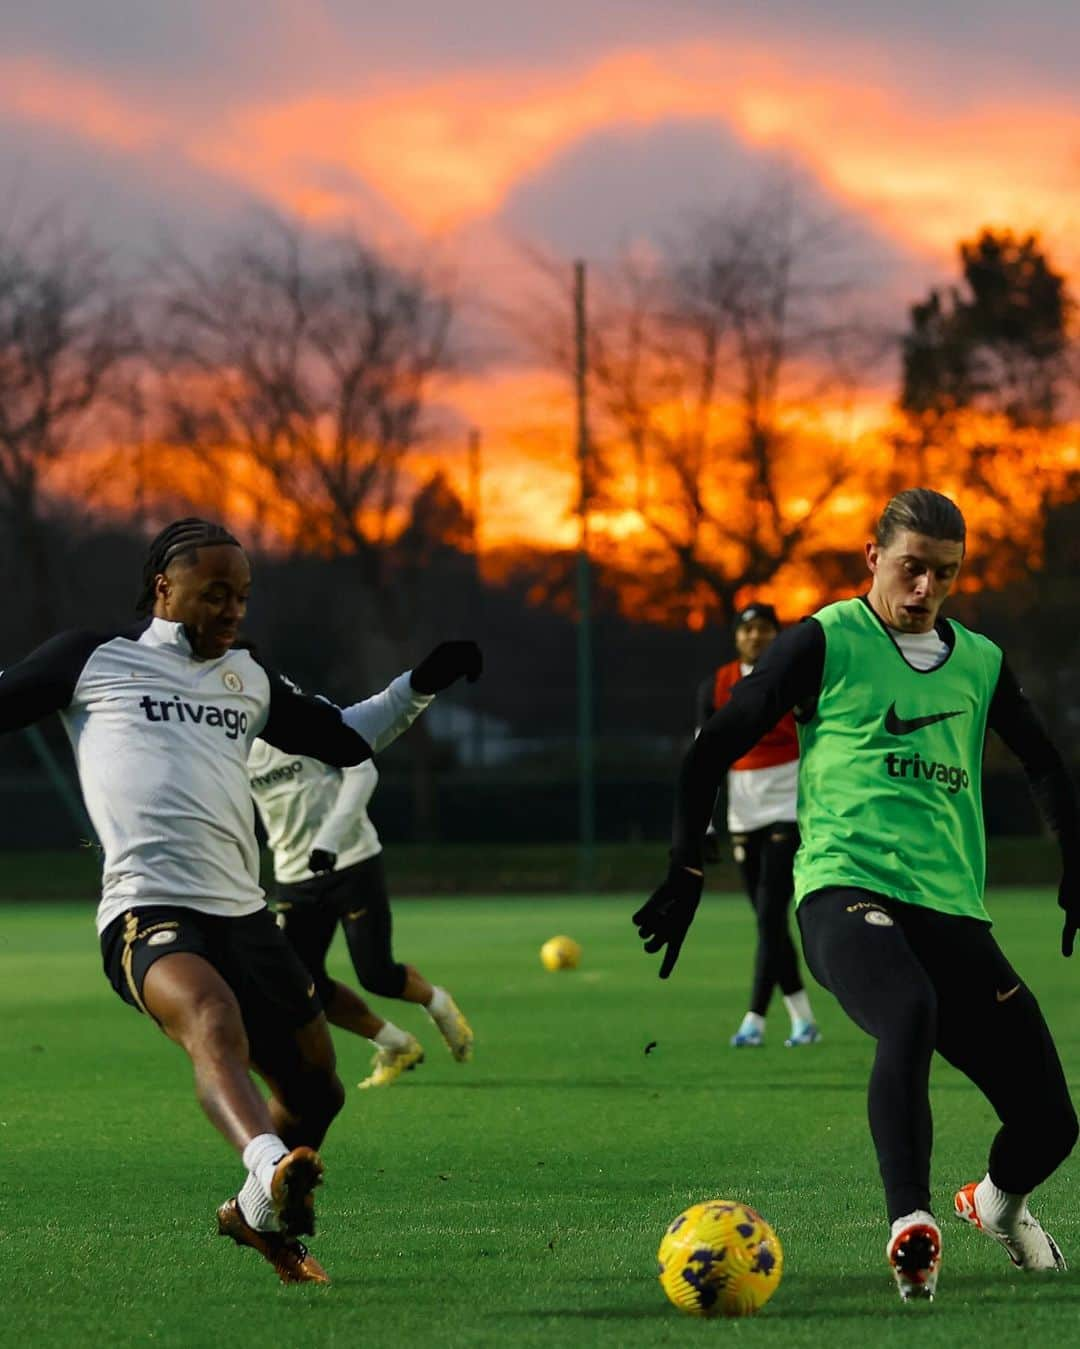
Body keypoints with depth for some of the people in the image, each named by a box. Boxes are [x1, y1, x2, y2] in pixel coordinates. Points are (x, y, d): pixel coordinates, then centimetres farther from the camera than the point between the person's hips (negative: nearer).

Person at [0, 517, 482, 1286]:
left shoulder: (247, 679, 26)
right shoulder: (95, 660, 11)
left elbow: (344, 739, 36)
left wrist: (421, 687, 27)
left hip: (242, 913, 7)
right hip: (148, 912, -7)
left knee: (315, 1088, 9)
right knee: (215, 1024, -36)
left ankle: (260, 1214, 36)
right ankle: (270, 1170, -62)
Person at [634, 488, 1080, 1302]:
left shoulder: (980, 663, 16)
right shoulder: (826, 643, 3)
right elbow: (714, 749, 7)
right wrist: (686, 873, 2)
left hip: (953, 910, 5)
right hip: (846, 891, -5)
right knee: (910, 1011, -40)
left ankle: (998, 1203, 35)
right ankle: (911, 1226, -39)